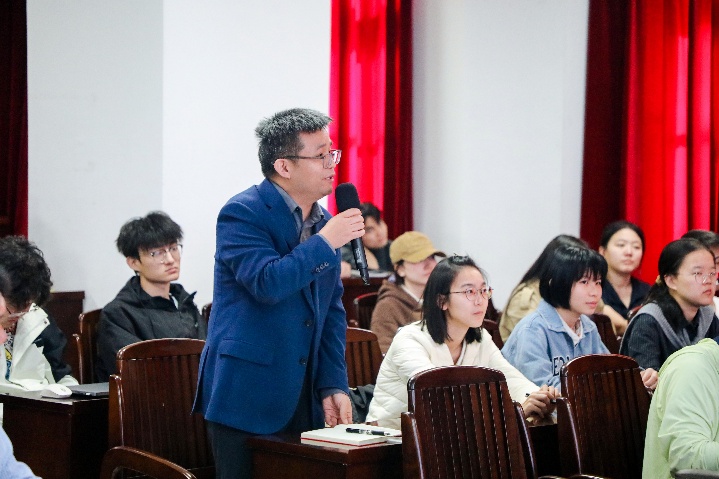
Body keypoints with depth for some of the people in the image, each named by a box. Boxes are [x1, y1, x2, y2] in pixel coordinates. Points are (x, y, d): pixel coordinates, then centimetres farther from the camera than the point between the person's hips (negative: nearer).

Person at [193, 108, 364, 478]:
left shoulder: (325, 223, 11)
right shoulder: (242, 213, -10)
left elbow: (332, 311, 13)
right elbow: (267, 283, -25)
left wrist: (333, 385, 6)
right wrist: (324, 243, -18)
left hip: (301, 399, 7)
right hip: (246, 395, -6)